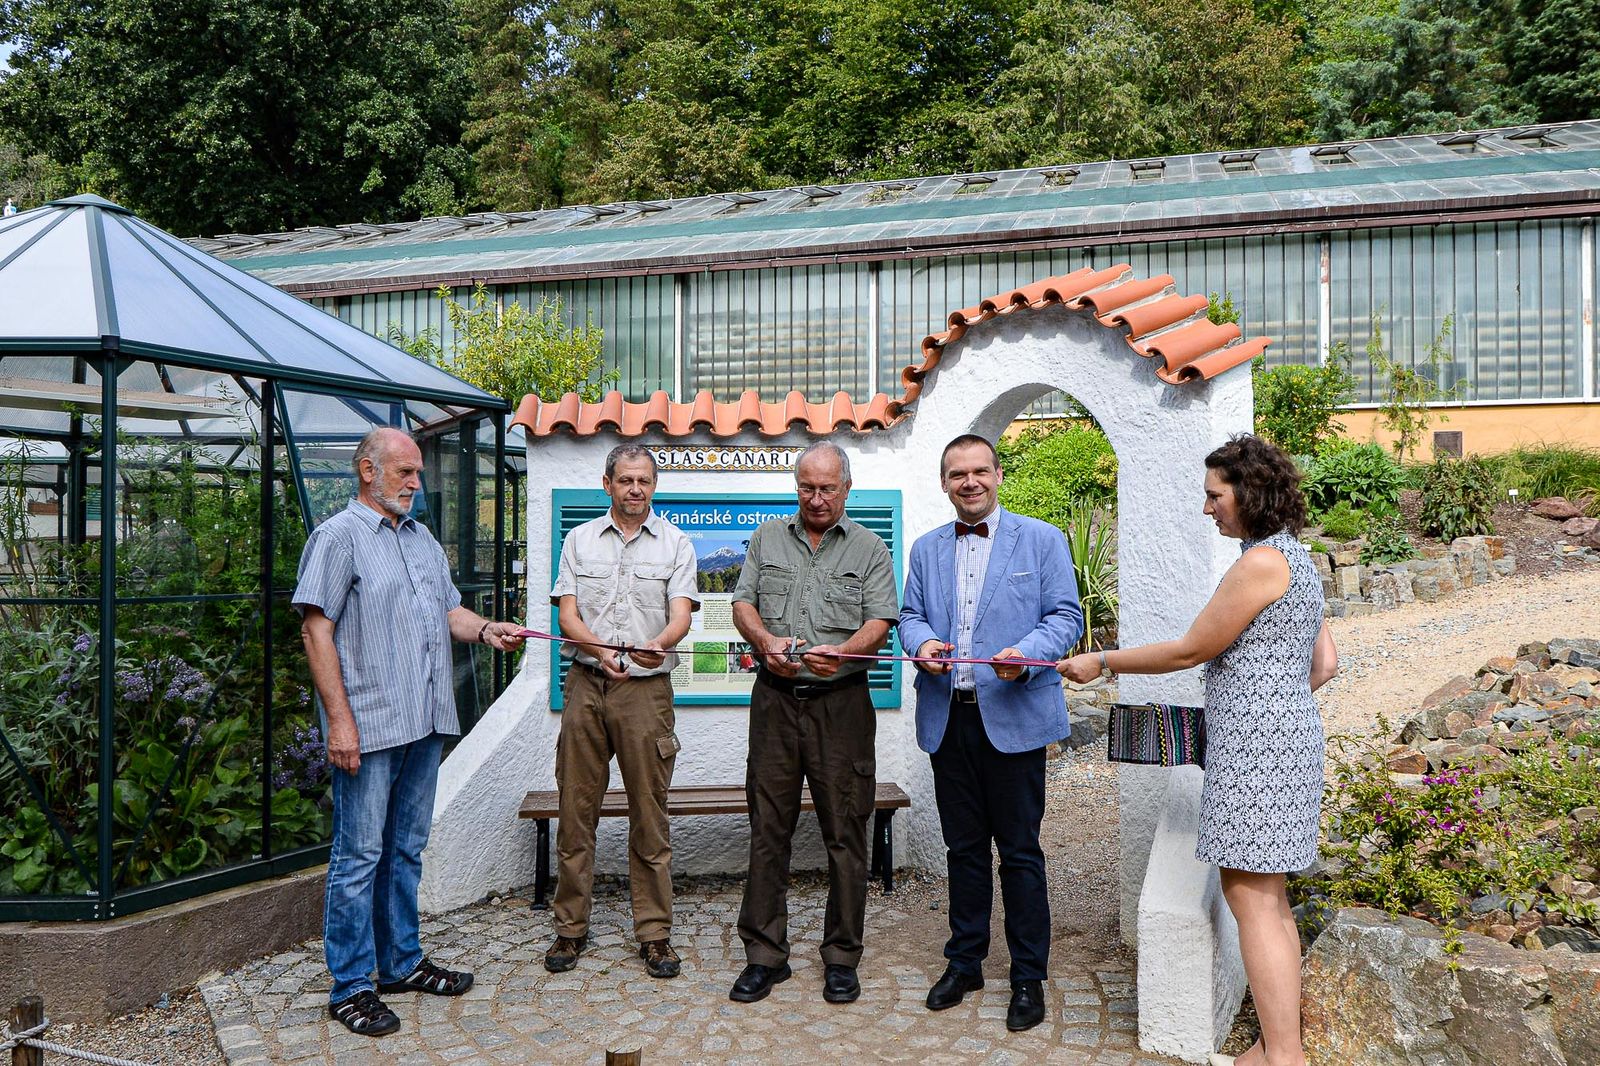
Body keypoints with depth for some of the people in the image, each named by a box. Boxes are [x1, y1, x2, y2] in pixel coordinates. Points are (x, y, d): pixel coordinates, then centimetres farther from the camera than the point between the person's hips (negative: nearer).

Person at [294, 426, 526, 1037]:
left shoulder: (423, 540, 17)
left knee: (406, 850, 16)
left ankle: (402, 963, 29)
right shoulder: (339, 537, -6)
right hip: (369, 725, -7)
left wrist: (486, 630, -1)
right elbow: (317, 628, -12)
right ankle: (350, 987, 12)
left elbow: (448, 609, 22)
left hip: (425, 723, 8)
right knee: (360, 857, 0)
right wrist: (339, 718, -18)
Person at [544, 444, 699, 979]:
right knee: (576, 808, 5)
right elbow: (568, 615, 3)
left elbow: (681, 614, -5)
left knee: (649, 811, 1)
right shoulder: (579, 540, 11)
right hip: (586, 685, 2)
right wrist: (598, 647, -18)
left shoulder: (675, 543, 7)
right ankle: (571, 927, 18)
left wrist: (659, 645, -28)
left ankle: (655, 932, 11)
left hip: (647, 688, -1)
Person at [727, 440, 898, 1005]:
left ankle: (841, 957, 15)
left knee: (844, 831, 1)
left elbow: (881, 621, -2)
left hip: (841, 703, -2)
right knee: (768, 828, 5)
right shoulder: (768, 537, 14)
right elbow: (743, 602, 10)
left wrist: (841, 652, -22)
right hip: (775, 699, 2)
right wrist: (767, 641, -11)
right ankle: (764, 954, 16)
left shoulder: (870, 549, 6)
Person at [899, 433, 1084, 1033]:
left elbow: (1066, 616, -3)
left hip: (1013, 717, -4)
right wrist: (922, 641, -10)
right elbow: (910, 615, 13)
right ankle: (964, 963, 28)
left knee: (1019, 852, 3)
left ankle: (1028, 978, 17)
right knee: (963, 847, 14)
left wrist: (1024, 654, -21)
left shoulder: (1042, 540, 1)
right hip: (947, 719, 4)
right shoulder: (926, 549, 14)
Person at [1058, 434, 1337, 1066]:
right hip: (1285, 732, 10)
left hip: (1255, 744, -10)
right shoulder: (1295, 560, 16)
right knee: (1267, 896, 13)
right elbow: (1325, 664, 18)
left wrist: (1104, 663, -4)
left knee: (1249, 895, -7)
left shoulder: (1260, 561, -15)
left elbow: (1191, 650, -12)